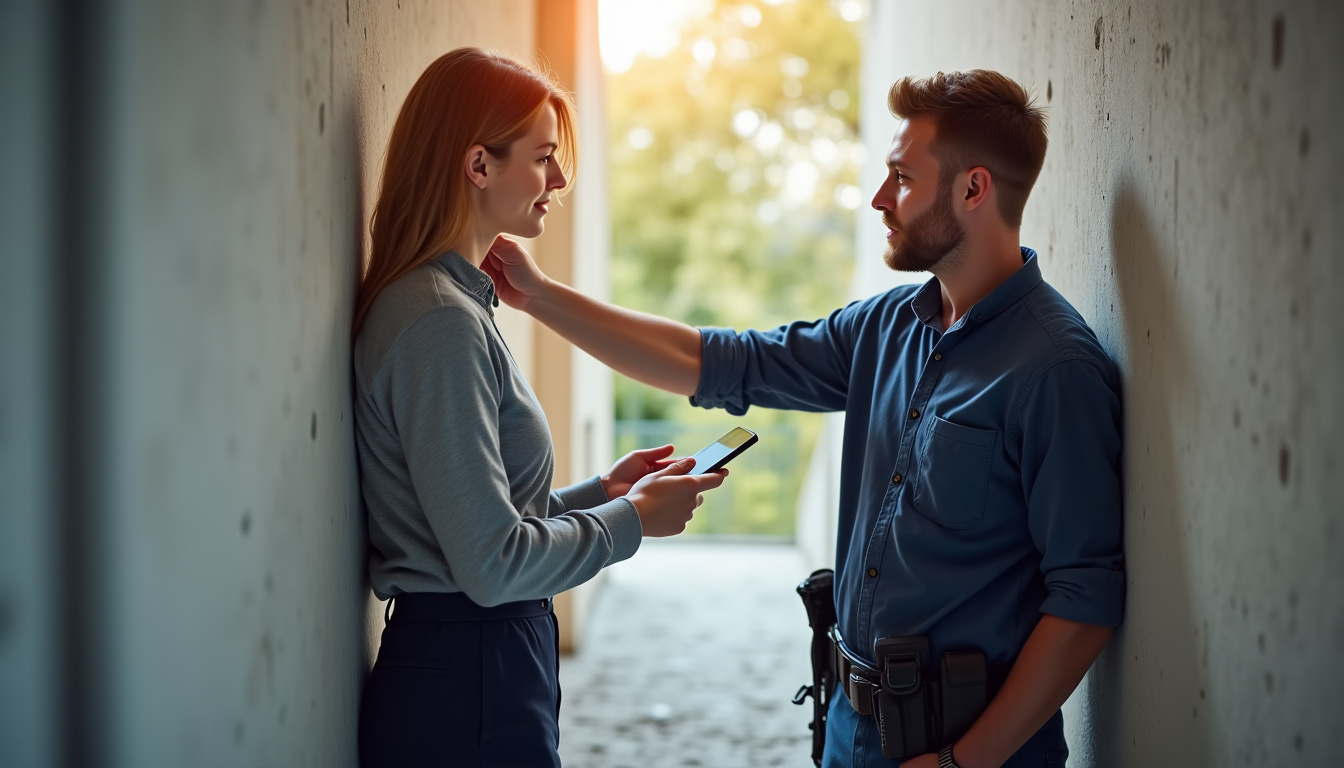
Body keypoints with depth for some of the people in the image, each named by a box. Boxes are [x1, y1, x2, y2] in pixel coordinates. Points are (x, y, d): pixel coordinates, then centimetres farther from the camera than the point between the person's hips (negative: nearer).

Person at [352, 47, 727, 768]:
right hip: (465, 689, -10)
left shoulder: (453, 302, 12)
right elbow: (494, 563, -21)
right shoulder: (441, 323, -19)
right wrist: (631, 520, -8)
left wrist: (602, 490, 9)